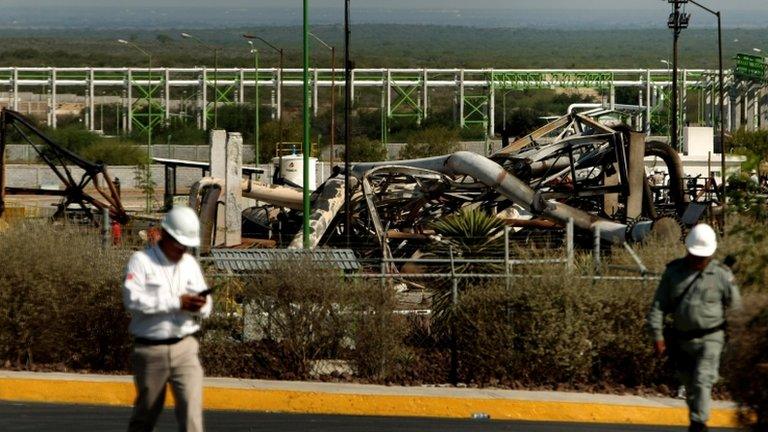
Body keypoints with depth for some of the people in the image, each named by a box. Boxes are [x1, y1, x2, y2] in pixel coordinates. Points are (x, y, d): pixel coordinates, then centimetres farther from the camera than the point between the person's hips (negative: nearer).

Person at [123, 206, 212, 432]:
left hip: (184, 347, 3)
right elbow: (132, 299, -19)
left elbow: (205, 308, 13)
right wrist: (177, 302, -21)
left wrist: (199, 306, -13)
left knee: (191, 405, -12)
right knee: (147, 411, 11)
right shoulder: (141, 260, -4)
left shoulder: (190, 263, 13)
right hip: (150, 351, -3)